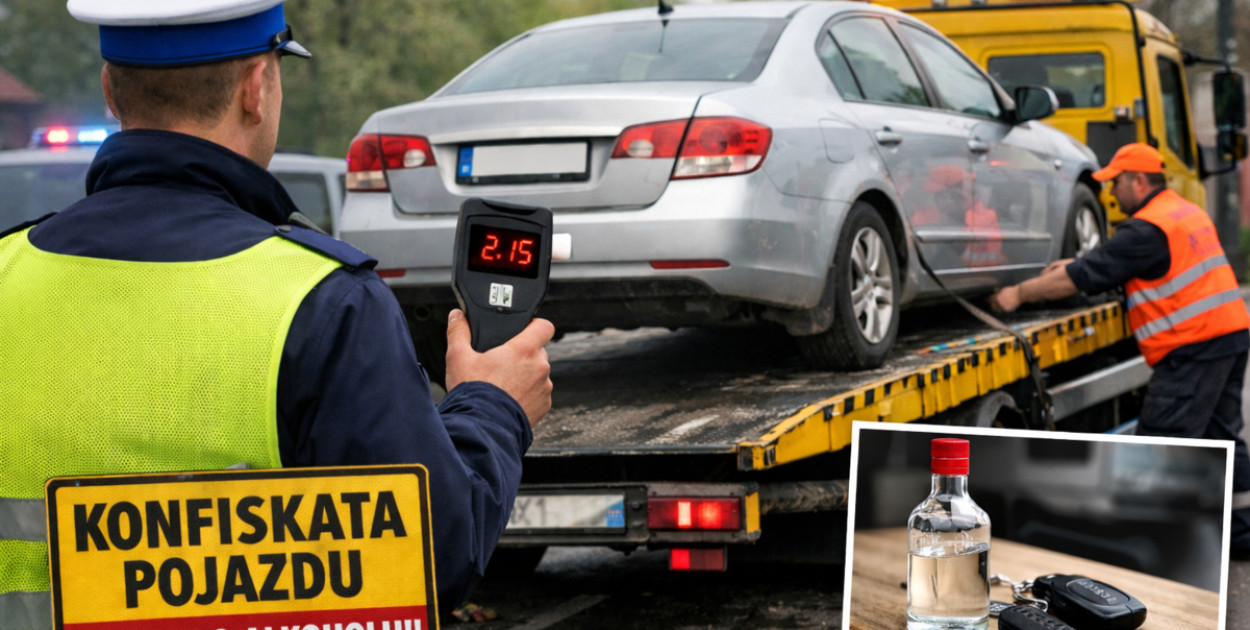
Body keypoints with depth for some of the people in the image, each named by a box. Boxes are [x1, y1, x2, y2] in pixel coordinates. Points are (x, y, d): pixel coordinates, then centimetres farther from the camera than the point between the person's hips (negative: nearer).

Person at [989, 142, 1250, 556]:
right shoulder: (1186, 212, 19)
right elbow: (1119, 265, 27)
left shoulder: (1148, 229, -13)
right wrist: (1076, 267, 17)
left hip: (1194, 347, -10)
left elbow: (1086, 277, -13)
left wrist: (1019, 294, -5)